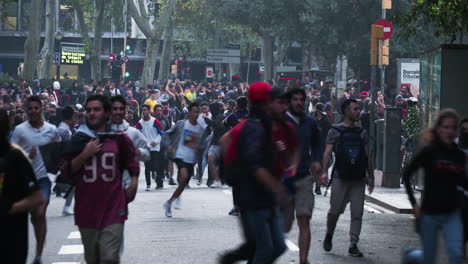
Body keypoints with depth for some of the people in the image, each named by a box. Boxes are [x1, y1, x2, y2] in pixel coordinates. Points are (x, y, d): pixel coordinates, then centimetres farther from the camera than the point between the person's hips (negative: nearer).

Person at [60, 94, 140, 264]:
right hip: (86, 210, 2)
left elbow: (132, 164, 16)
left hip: (113, 209, -2)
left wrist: (133, 184, 1)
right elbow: (66, 172, 2)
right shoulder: (79, 140, 6)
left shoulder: (119, 138, 3)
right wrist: (85, 155, -10)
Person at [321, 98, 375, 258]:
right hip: (340, 178, -3)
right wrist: (324, 171, -19)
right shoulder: (335, 131, 2)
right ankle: (329, 236, 25)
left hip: (359, 179, 3)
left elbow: (367, 156, 16)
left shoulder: (362, 133, 13)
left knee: (357, 213, -2)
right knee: (335, 210, 0)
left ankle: (353, 245, 4)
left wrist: (371, 177, 13)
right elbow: (327, 152, -6)